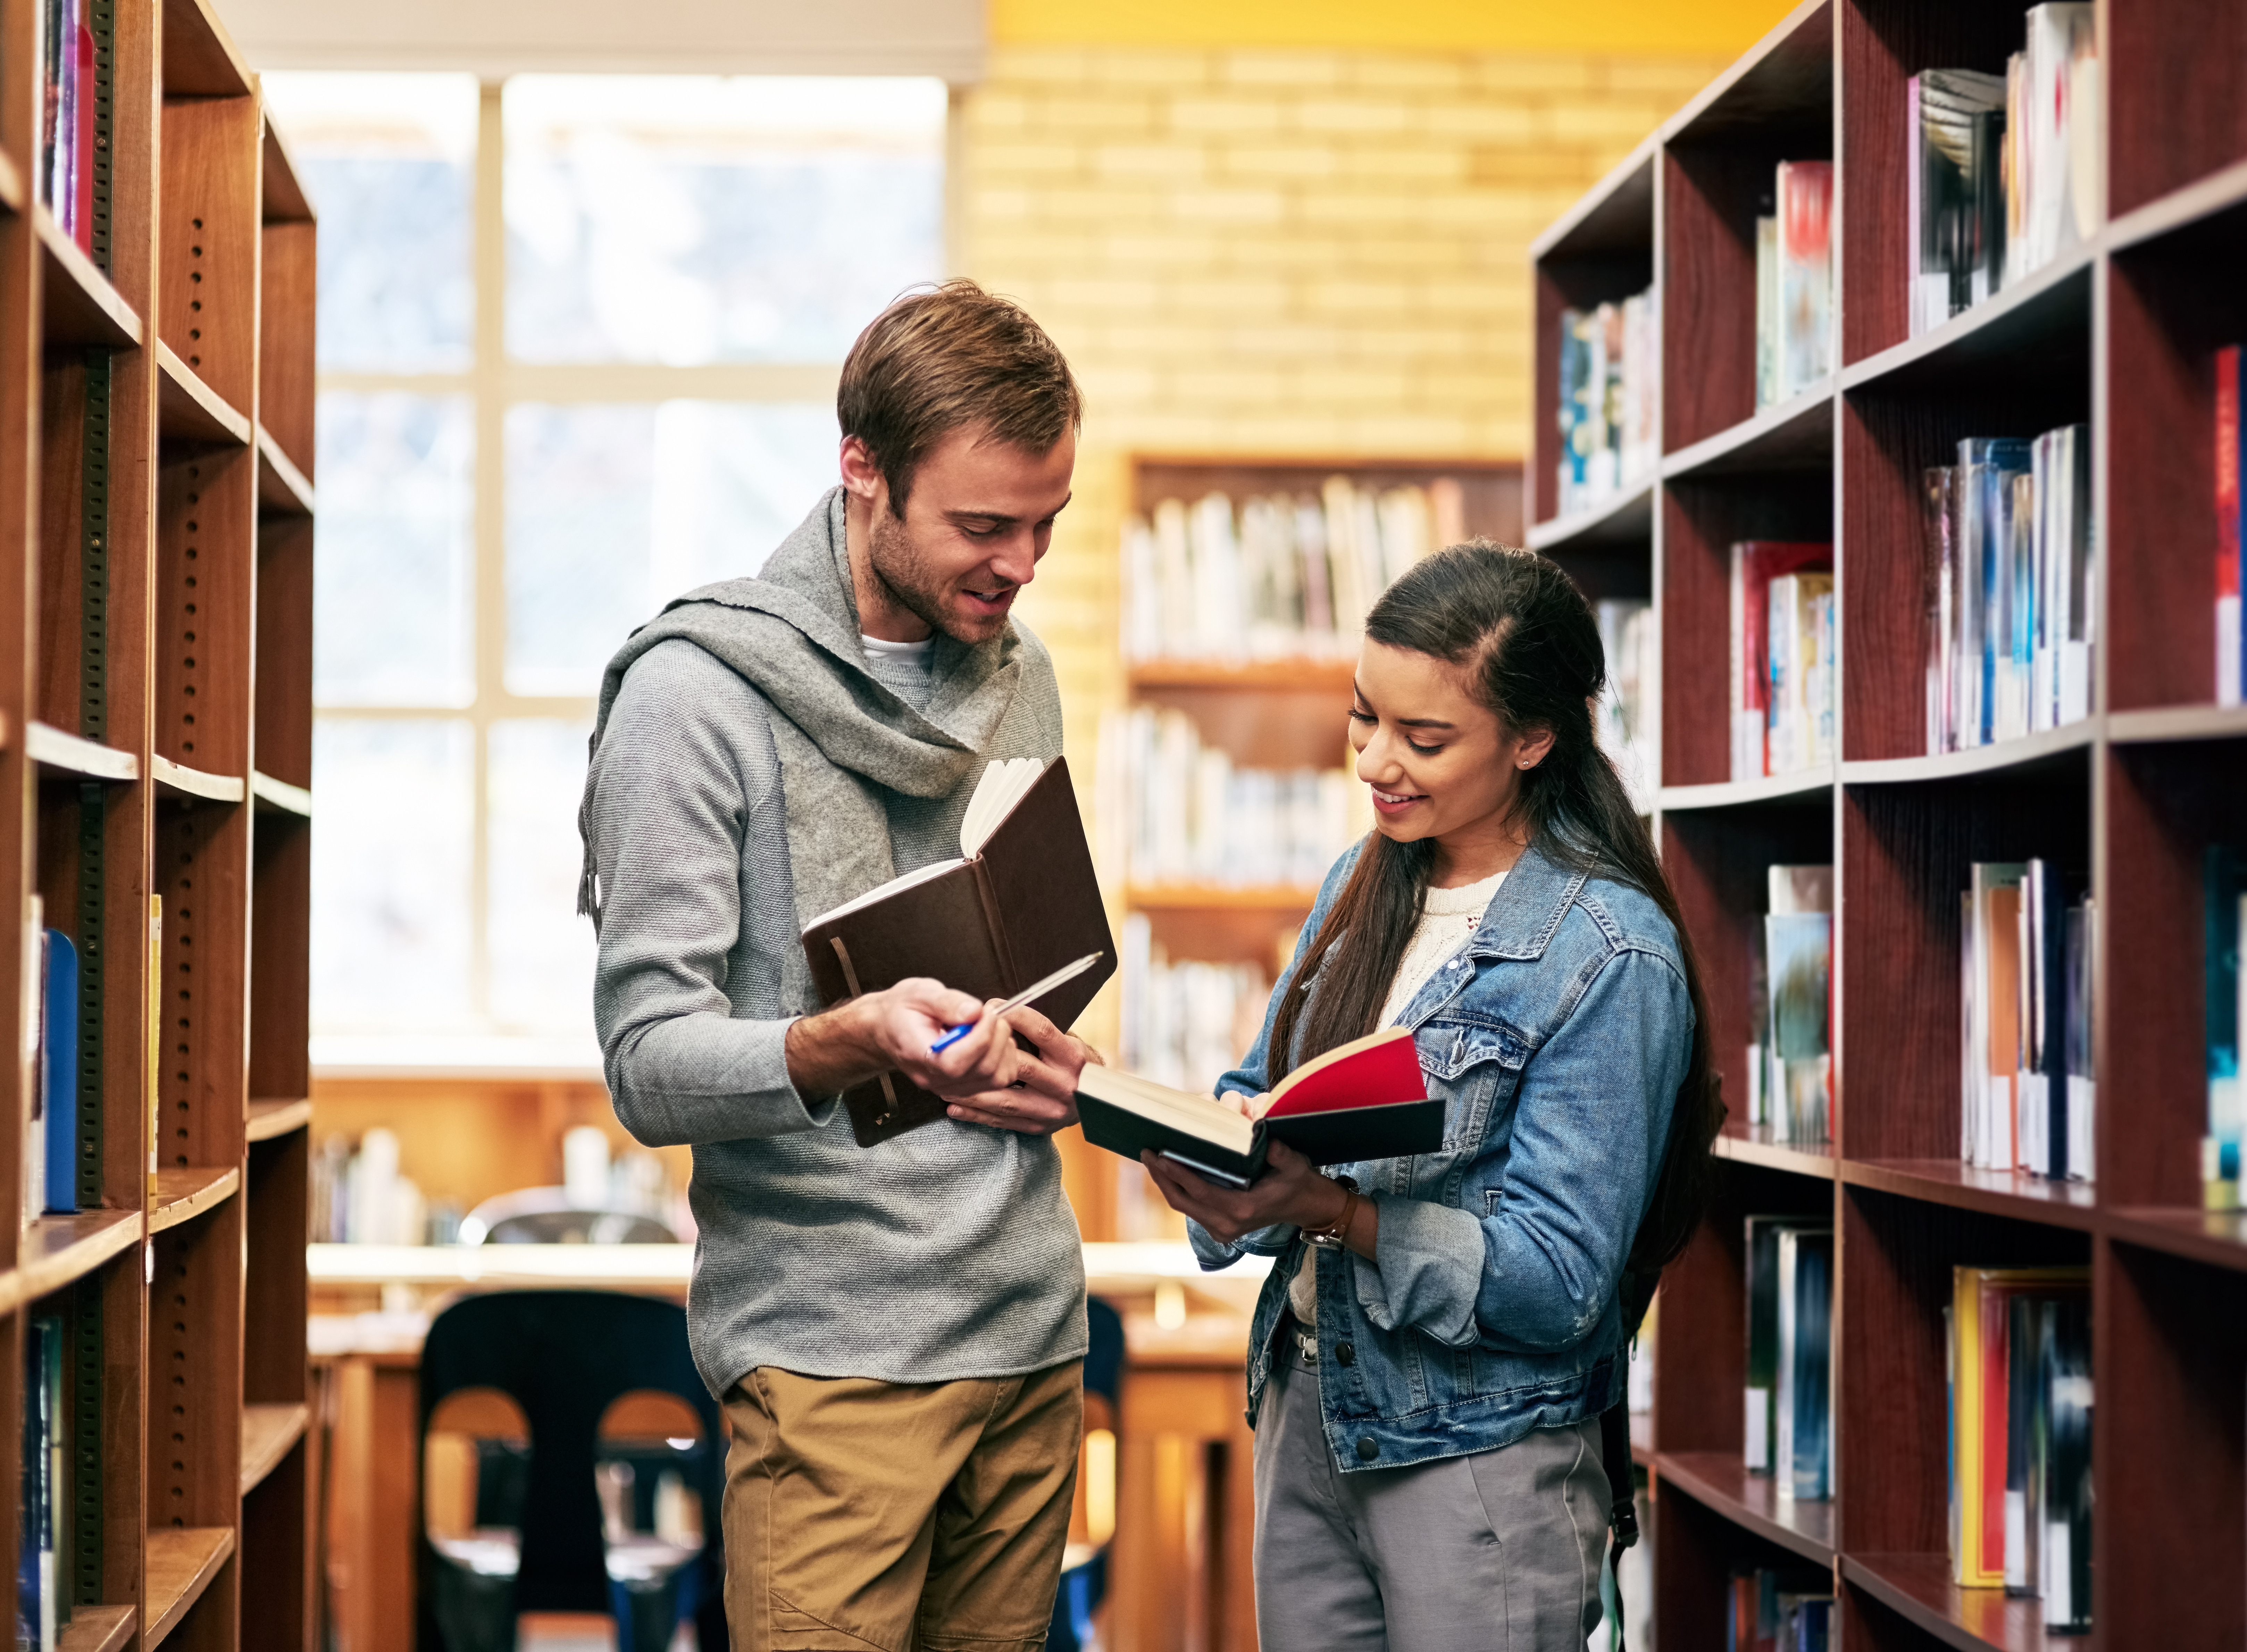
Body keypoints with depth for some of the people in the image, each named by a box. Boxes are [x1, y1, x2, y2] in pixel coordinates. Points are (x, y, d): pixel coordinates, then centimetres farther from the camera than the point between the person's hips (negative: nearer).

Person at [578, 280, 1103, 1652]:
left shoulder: (1020, 676, 13)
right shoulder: (698, 690, -9)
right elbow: (650, 1065, -14)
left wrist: (1047, 1068, 2)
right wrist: (849, 1047, -33)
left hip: (1036, 1331, 6)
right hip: (832, 1354, -6)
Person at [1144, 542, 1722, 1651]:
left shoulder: (1611, 959, -15)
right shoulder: (1366, 884, 7)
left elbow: (1557, 1283, -18)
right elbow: (1261, 1093, 12)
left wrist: (1336, 1213, -30)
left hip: (1481, 1462, -6)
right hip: (1308, 1411, 6)